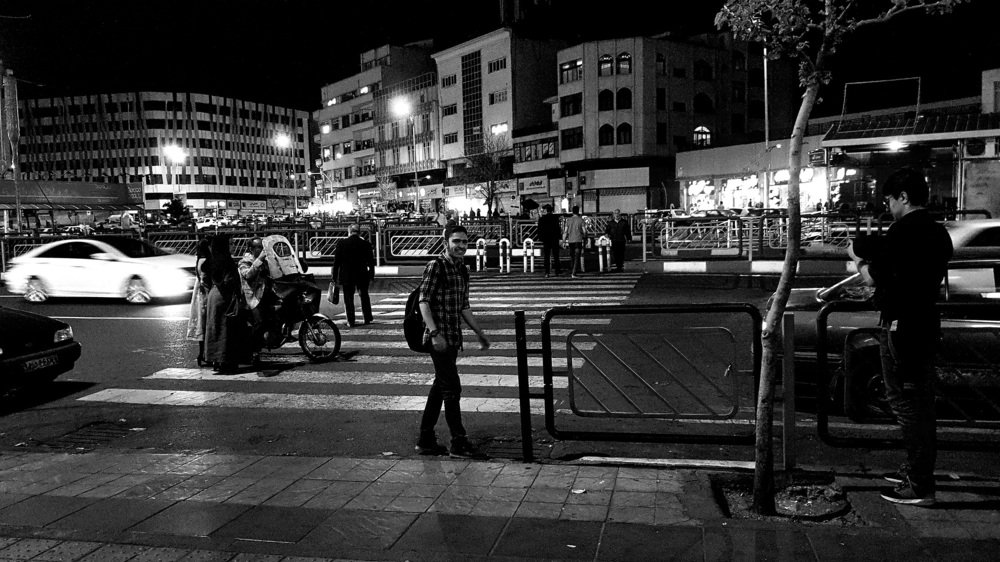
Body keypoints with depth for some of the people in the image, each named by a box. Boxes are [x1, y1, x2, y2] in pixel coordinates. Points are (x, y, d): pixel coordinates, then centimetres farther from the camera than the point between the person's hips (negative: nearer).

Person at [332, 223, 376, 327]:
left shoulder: (342, 243, -5)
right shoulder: (365, 244, -3)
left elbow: (337, 261, -3)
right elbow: (371, 261, 0)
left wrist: (335, 276, 3)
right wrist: (372, 274, 10)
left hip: (346, 275, -1)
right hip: (362, 275, 1)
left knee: (348, 298, 6)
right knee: (364, 296, 18)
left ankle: (351, 321, 6)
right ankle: (368, 318, 23)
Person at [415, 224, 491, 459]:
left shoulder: (462, 270, 15)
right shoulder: (436, 266, -10)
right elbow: (424, 301, -15)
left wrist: (479, 332, 22)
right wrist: (434, 332, -24)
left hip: (453, 338, 9)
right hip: (439, 338, -9)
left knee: (440, 387, 12)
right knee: (452, 389, -6)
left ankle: (425, 440, 22)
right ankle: (459, 444, 1)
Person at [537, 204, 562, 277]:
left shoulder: (541, 219, -5)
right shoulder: (555, 218, -3)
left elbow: (540, 230, -4)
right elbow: (558, 228, -2)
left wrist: (540, 238, 5)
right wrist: (558, 237, 5)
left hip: (546, 240, -1)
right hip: (555, 239, 1)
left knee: (546, 257, 3)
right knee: (556, 256, 9)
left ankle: (547, 273, -2)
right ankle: (557, 271, 9)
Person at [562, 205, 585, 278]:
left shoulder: (568, 220, 3)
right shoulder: (581, 220, -4)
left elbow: (565, 231, 2)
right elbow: (584, 231, -3)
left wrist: (564, 241, 7)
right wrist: (584, 235, 18)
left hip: (570, 240, 3)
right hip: (578, 240, -3)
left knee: (571, 257, 16)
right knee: (577, 258, -3)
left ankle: (571, 272, 21)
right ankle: (574, 273, -12)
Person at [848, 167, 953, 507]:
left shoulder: (904, 231, -17)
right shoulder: (937, 233, 12)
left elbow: (876, 278, -15)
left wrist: (862, 265, 4)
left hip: (900, 326, -9)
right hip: (926, 322, 9)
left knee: (906, 402, -3)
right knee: (921, 402, 17)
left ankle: (920, 486, 2)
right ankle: (919, 470, 29)